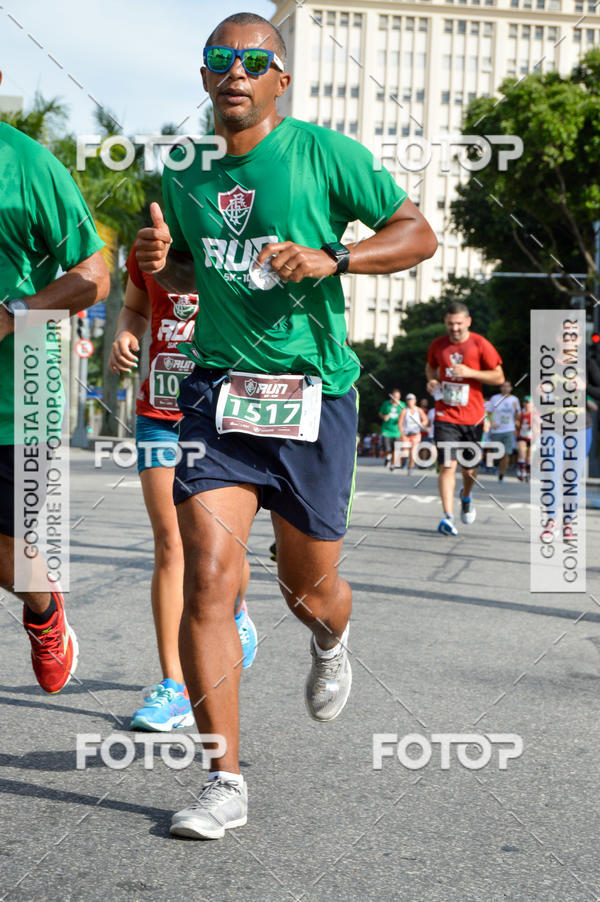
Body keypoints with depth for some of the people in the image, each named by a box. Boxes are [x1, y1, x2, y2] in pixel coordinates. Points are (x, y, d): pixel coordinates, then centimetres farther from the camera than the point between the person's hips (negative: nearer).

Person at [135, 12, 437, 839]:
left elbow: (418, 235, -2)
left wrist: (331, 258, -18)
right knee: (208, 577, -13)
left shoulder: (324, 153, -4)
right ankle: (225, 783, -5)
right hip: (219, 390, 2)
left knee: (308, 586, 10)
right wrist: (161, 261, 1)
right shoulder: (184, 176, 9)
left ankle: (331, 645, 51)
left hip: (312, 395, -2)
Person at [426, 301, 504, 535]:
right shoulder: (438, 345, 3)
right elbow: (430, 366, 23)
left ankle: (466, 496, 43)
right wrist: (431, 380, 0)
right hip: (445, 416, 0)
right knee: (447, 465, -13)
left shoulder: (480, 345, -5)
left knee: (469, 468, 10)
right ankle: (447, 517, -14)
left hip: (472, 416, 0)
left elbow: (499, 377, -4)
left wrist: (470, 372, -16)